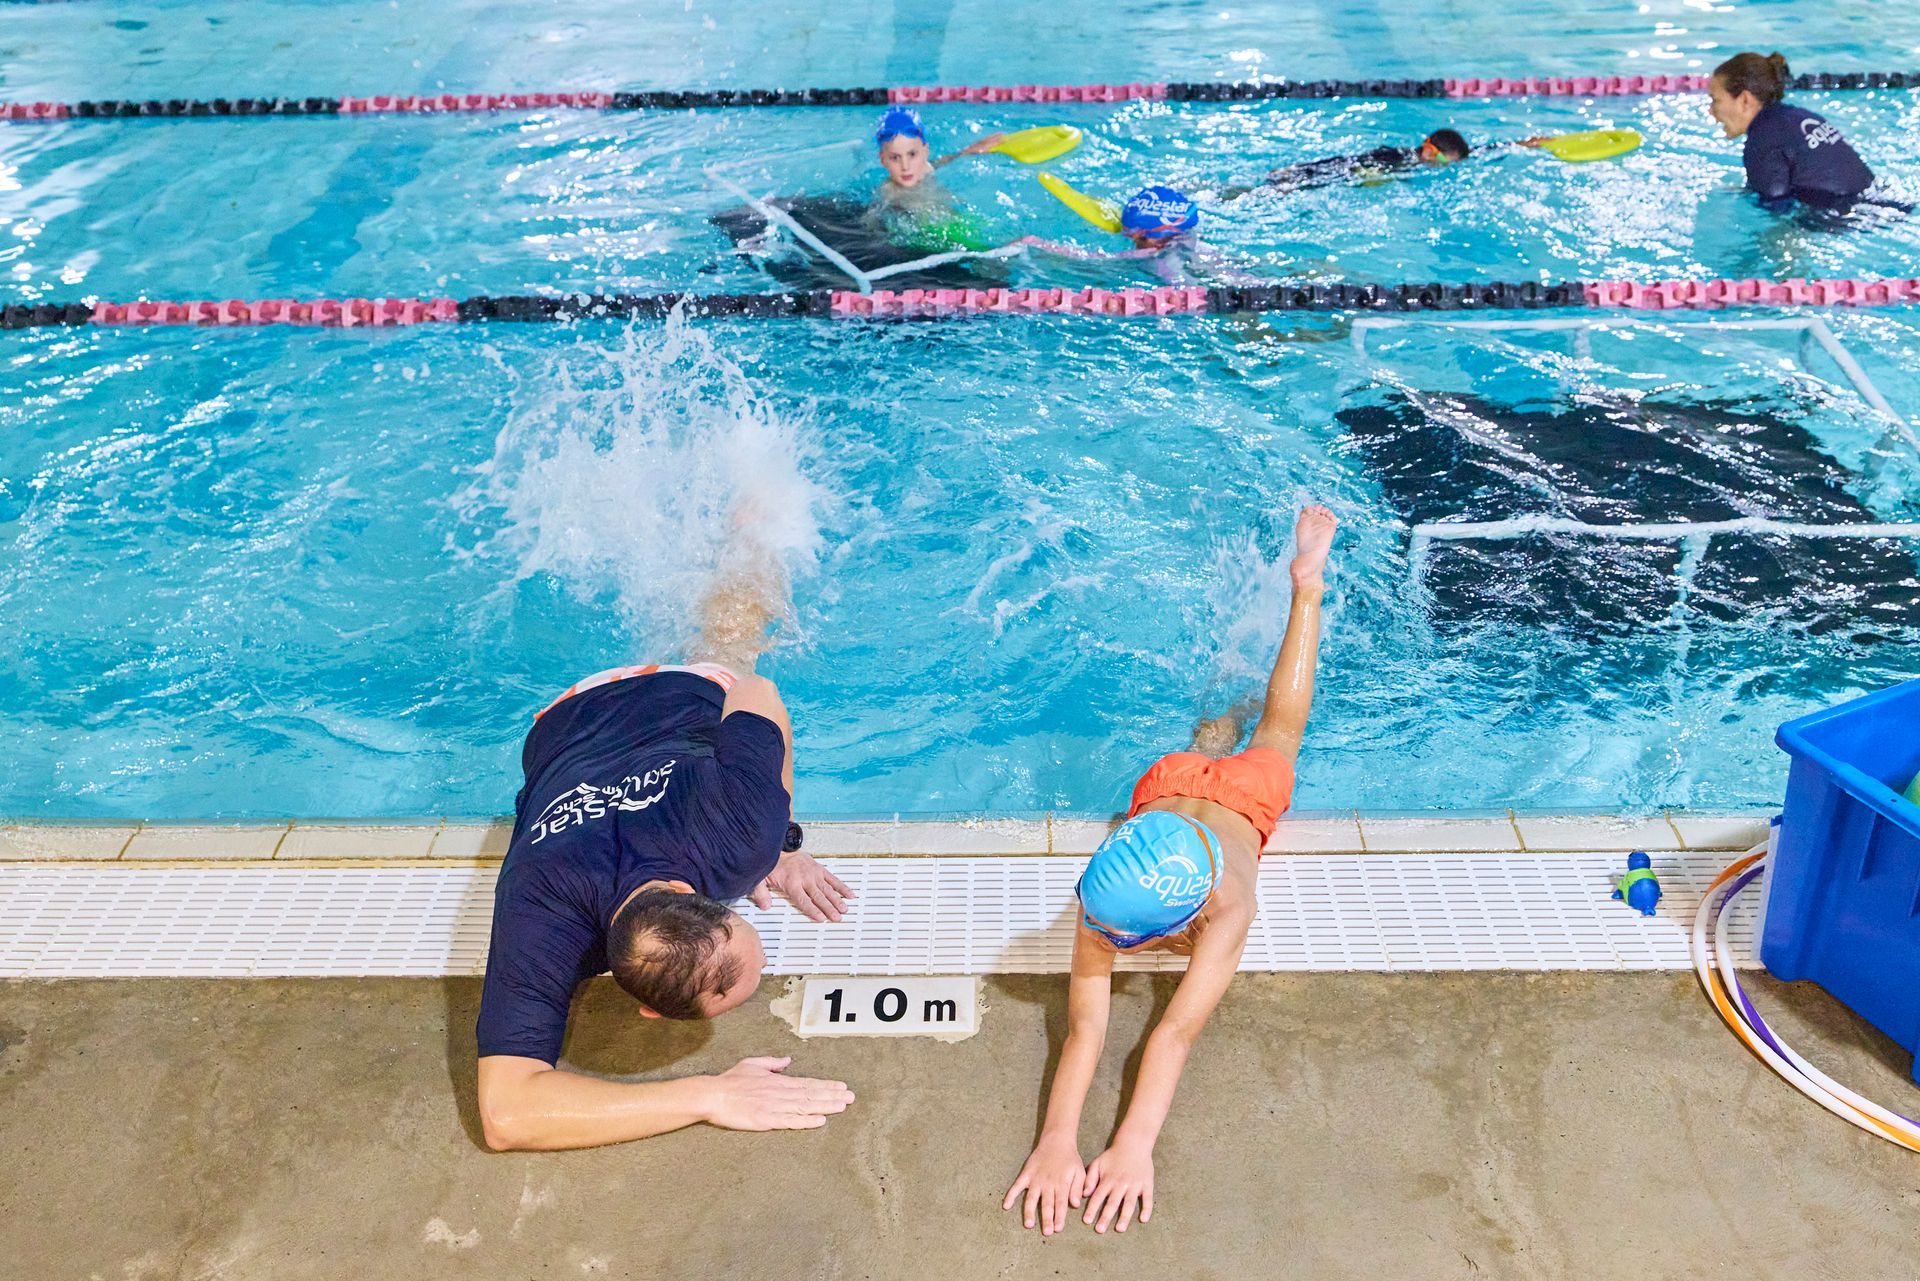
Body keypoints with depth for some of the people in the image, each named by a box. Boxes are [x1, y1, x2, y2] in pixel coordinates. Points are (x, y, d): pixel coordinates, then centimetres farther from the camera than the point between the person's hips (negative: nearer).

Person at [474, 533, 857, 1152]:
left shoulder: (744, 825, -49)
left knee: (724, 656, 39)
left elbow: (756, 695, -29)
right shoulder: (541, 918, -52)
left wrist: (783, 843, -26)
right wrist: (710, 1096, -62)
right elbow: (506, 1114, -59)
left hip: (694, 699, 1)